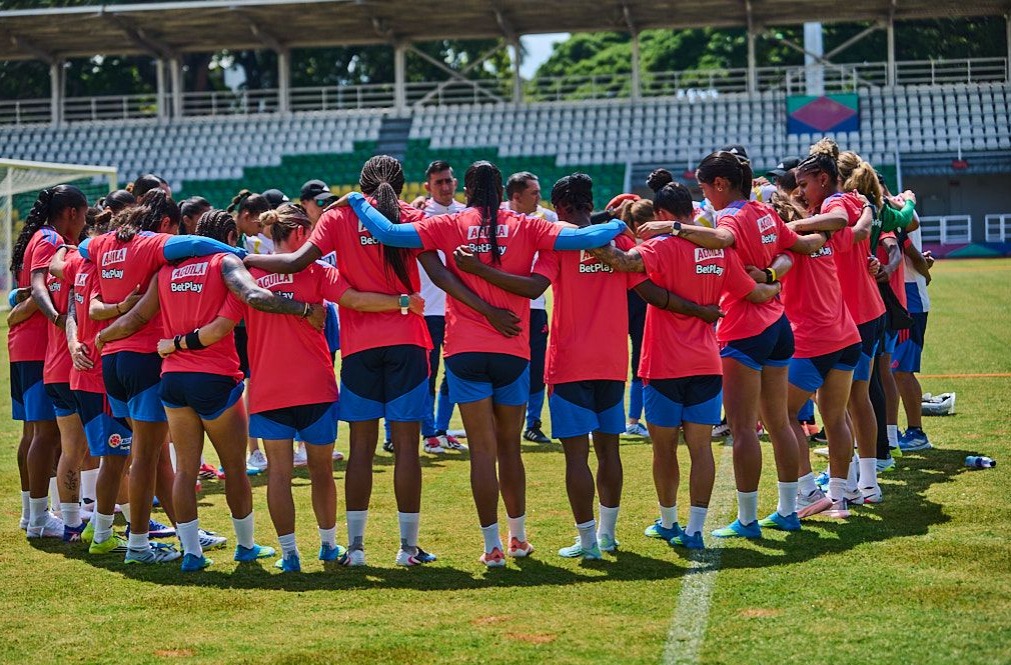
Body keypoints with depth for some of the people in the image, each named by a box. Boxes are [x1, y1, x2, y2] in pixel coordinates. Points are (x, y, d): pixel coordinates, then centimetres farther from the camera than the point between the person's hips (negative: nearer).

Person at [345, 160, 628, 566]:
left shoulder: (451, 226, 0)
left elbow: (388, 233, -7)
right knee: (510, 446, 16)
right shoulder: (524, 227, 2)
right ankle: (518, 538, 26)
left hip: (465, 352, -1)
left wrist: (358, 202, 9)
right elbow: (579, 238, -2)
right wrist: (618, 226, 17)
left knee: (483, 449, 1)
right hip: (513, 352, 1)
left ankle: (493, 546, 0)